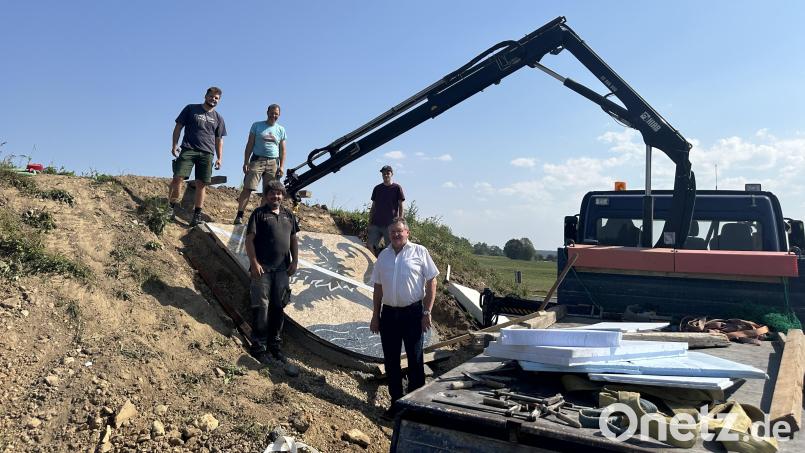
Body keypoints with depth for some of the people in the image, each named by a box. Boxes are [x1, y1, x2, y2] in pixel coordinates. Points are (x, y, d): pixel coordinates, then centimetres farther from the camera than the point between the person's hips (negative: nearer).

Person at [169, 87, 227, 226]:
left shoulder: (218, 118, 18)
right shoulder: (191, 109, 10)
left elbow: (219, 140, 18)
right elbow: (178, 127, 8)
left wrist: (219, 158, 9)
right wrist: (174, 145, -3)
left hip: (207, 153, 2)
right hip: (188, 150, -2)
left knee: (201, 184, -2)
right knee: (178, 177, -15)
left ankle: (197, 215, 2)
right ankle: (172, 207, -4)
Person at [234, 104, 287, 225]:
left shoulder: (281, 130, 13)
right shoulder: (257, 125, 8)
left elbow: (282, 150, 12)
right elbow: (250, 145, 6)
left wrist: (282, 166, 2)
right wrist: (246, 162, -3)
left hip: (273, 162, 2)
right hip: (257, 160, -2)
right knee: (247, 188, -11)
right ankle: (239, 215, -13)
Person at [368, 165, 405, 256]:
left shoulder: (397, 188, 2)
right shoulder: (377, 188, 12)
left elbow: (400, 207, 2)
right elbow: (373, 207, 16)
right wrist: (369, 223, 11)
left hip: (390, 224, -4)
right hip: (376, 223, 4)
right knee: (370, 245, -5)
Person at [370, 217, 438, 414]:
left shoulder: (419, 252, -3)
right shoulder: (383, 255, 10)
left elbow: (431, 282, -4)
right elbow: (378, 288, 14)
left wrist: (427, 312, -9)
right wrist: (375, 316, 11)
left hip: (413, 313, -4)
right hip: (388, 313, 5)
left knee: (415, 360, 2)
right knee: (390, 361, 10)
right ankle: (396, 401, 24)